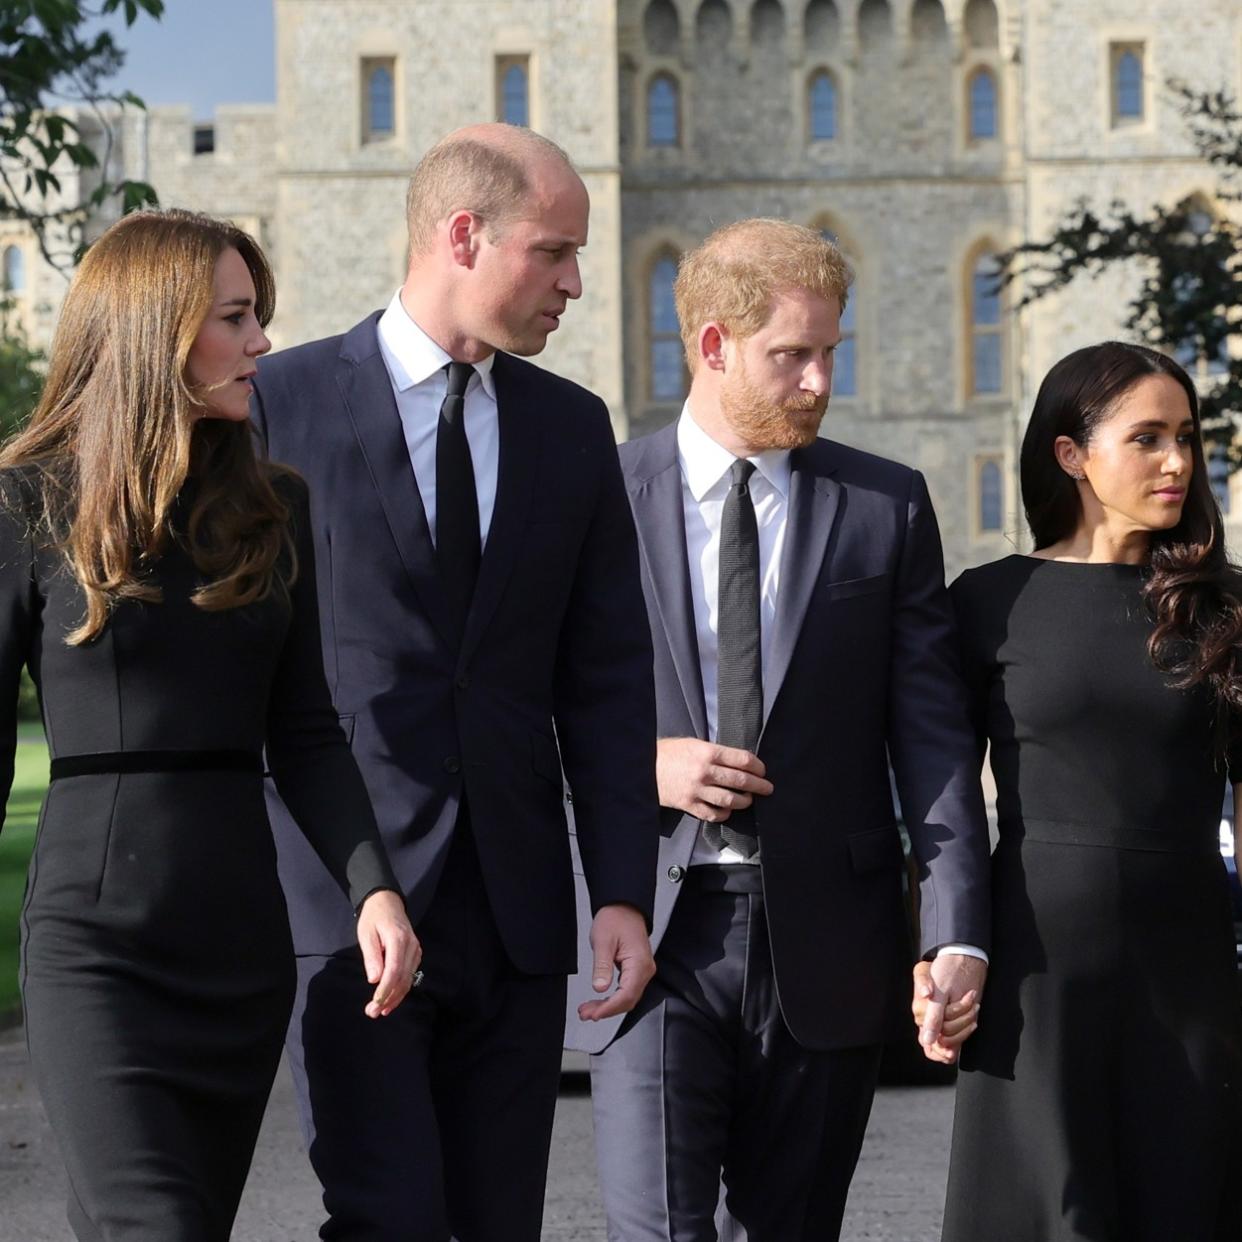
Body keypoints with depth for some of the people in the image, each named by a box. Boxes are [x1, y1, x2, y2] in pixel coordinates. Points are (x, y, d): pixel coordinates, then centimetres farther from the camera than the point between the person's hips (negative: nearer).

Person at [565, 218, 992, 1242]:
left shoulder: (888, 508, 5)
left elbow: (933, 732, 1)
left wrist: (960, 934, -9)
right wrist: (637, 764, -12)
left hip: (824, 948, 2)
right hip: (652, 933, -1)